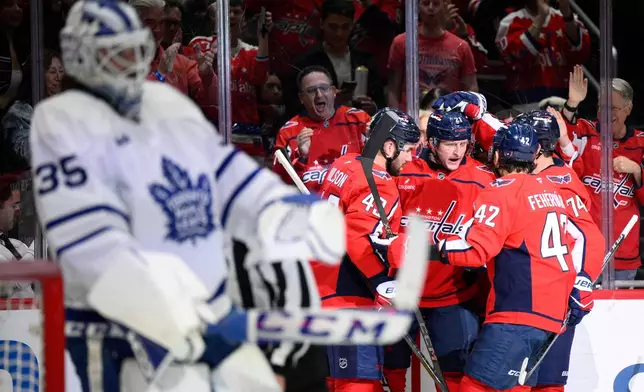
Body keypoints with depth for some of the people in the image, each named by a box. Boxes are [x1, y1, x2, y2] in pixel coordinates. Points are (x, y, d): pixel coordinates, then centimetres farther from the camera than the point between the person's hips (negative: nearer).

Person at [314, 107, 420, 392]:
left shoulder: (344, 165, 11)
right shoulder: (380, 185, -16)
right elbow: (357, 236, -27)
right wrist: (383, 282, -22)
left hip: (322, 288, 10)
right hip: (348, 297, -10)